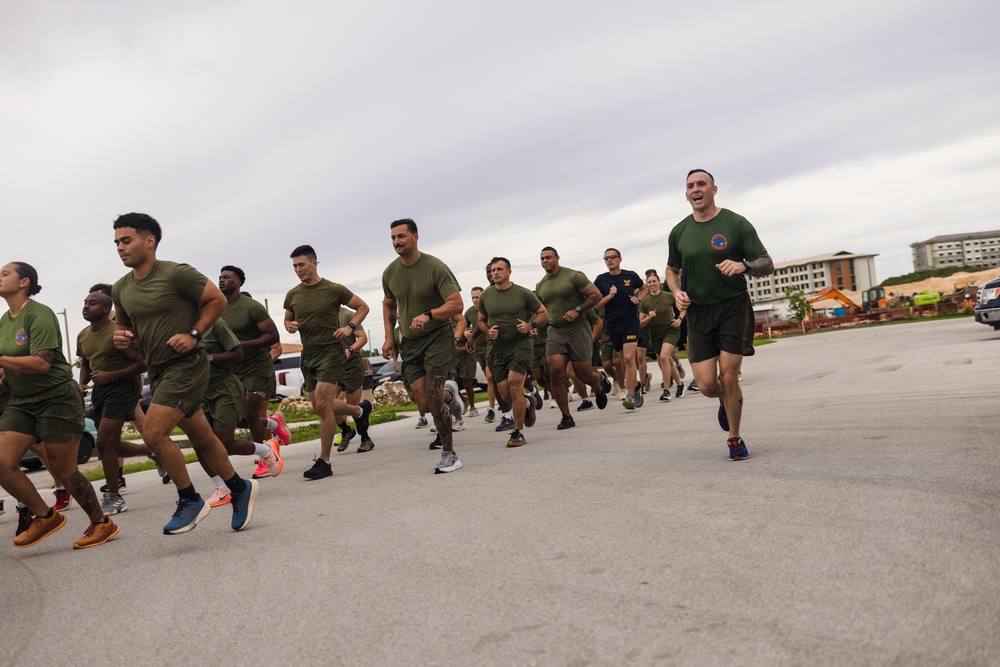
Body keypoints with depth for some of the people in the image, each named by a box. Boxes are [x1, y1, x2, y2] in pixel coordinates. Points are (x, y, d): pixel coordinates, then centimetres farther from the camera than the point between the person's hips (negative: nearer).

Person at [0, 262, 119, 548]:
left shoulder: (39, 314, -14)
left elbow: (41, 363, -24)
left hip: (57, 398, -7)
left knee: (63, 470, -1)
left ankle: (102, 524, 16)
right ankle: (45, 516, 13)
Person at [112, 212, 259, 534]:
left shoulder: (177, 273, -13)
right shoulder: (121, 289, 8)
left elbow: (217, 300, -8)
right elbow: (122, 324, 22)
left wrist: (193, 334, -16)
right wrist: (121, 338, -1)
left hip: (186, 365, -7)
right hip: (157, 371, 7)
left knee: (153, 433, -15)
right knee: (201, 437, 13)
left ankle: (190, 500, 4)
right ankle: (241, 489, 30)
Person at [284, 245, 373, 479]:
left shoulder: (334, 290, -7)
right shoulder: (292, 295, 6)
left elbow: (363, 306, 3)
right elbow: (287, 320, 22)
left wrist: (350, 327, -12)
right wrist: (290, 326, -2)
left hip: (331, 351, -6)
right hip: (308, 353, 6)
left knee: (322, 405, -15)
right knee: (322, 406, 10)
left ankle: (324, 462, -6)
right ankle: (360, 410, 40)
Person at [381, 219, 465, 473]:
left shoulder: (435, 267, -14)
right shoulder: (390, 273, 3)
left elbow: (457, 305, -19)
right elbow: (388, 304, 21)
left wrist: (428, 315, -34)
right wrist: (389, 337, 11)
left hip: (438, 337, -5)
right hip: (409, 342, 5)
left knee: (433, 399, -15)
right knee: (424, 404, -1)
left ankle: (450, 454, 0)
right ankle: (450, 399, 35)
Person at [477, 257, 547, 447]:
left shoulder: (523, 293, -2)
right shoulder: (485, 296, 7)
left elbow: (543, 313, 7)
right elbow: (481, 321, 21)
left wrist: (531, 325, -12)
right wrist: (488, 331, -1)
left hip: (520, 344, -4)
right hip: (498, 347, 4)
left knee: (514, 384, -18)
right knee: (504, 393, 1)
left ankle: (518, 433, -5)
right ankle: (527, 402, 37)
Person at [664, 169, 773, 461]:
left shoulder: (736, 223, -4)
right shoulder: (679, 232, 6)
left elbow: (767, 264, -3)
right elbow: (672, 270, 20)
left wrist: (743, 266, -25)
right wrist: (677, 292, -2)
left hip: (734, 307, -2)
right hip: (698, 312, 3)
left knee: (729, 377, -8)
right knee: (706, 385, -5)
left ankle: (735, 439, 15)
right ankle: (726, 400, 35)